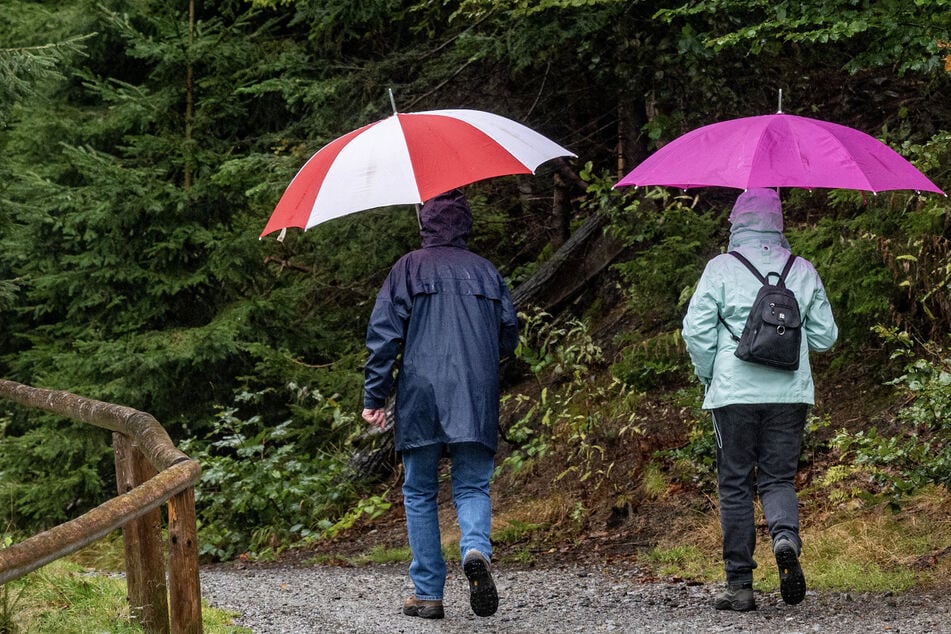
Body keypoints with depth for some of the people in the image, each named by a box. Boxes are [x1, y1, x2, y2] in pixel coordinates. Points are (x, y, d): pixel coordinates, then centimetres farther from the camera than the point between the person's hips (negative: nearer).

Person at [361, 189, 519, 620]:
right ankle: (476, 549, -26)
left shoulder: (408, 269, 2)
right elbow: (509, 337, 13)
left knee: (419, 495, 8)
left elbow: (383, 335, -3)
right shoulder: (486, 271, 10)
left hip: (420, 395, -1)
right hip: (476, 400, 2)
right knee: (472, 487, 6)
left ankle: (427, 593, 7)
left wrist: (374, 397, 0)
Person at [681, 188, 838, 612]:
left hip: (734, 394, -2)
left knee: (735, 485, 6)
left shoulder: (721, 269, -2)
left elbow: (696, 330, -6)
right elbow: (825, 337, 10)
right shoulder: (803, 271, 6)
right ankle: (786, 537, -22)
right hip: (789, 394, 2)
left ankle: (739, 585, 5)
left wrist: (708, 377, 10)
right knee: (779, 478, 10)